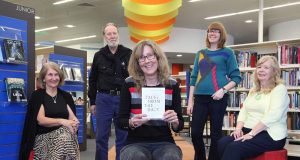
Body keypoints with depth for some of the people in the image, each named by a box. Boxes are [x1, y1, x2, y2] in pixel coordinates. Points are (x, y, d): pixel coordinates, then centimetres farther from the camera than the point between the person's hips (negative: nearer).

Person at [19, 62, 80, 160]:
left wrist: (74, 123, -19)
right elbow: (40, 120, -8)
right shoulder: (37, 95, 3)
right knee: (64, 137, -35)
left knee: (66, 137, -34)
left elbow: (73, 117, 6)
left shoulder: (66, 96, 15)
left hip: (65, 134, 3)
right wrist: (62, 121, -23)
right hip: (44, 137, -3)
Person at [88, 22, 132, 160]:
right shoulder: (99, 56, 7)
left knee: (123, 136, 8)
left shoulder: (128, 54, 2)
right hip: (103, 99, 1)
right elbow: (93, 80, 11)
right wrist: (92, 102, 8)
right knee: (101, 137, 6)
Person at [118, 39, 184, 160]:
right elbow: (121, 121, 3)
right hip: (136, 143, 0)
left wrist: (175, 122, -16)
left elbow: (180, 125, 6)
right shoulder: (129, 84, 0)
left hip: (164, 143, 1)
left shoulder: (172, 85, 3)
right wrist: (132, 123, -18)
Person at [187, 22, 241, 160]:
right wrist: (190, 101, 7)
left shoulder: (227, 53, 4)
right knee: (195, 133, 3)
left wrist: (223, 90, -16)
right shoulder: (200, 53, 15)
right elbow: (194, 78, 13)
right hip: (200, 98, 4)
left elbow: (236, 77, 1)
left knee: (215, 133, 4)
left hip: (218, 98, -3)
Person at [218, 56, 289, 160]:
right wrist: (238, 128, -5)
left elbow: (272, 116, -18)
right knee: (222, 143, -21)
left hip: (270, 135, -7)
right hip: (248, 131, 7)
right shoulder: (253, 90, 20)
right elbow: (244, 111, 15)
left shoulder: (279, 89, -5)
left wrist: (251, 134, -22)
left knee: (234, 148, -29)